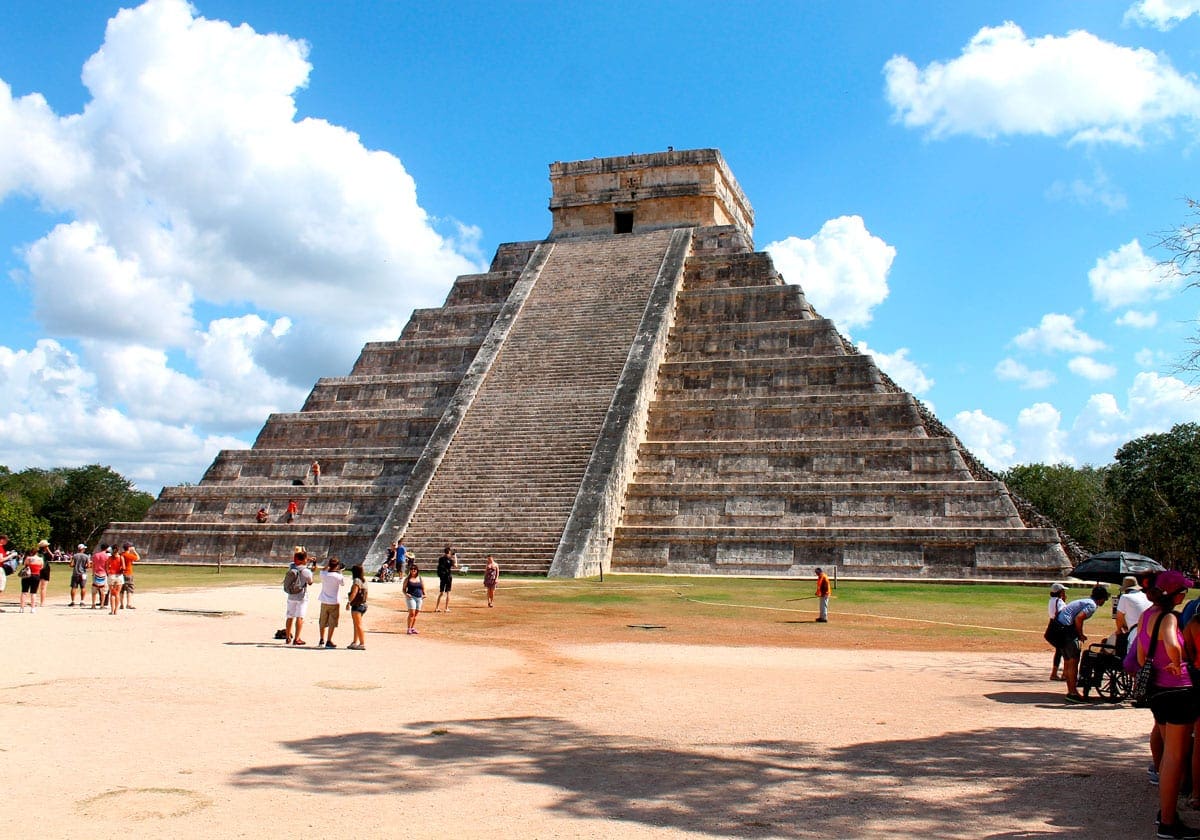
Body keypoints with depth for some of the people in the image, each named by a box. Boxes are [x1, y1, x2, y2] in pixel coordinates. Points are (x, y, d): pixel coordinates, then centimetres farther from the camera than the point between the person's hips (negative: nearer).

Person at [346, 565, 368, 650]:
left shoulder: (357, 580, -14)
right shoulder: (364, 580, 12)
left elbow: (354, 593, -20)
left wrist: (348, 602, -16)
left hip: (357, 605, -9)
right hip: (363, 604, 9)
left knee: (358, 625, -6)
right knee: (356, 625, 17)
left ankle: (362, 644, -6)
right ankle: (355, 642, 22)